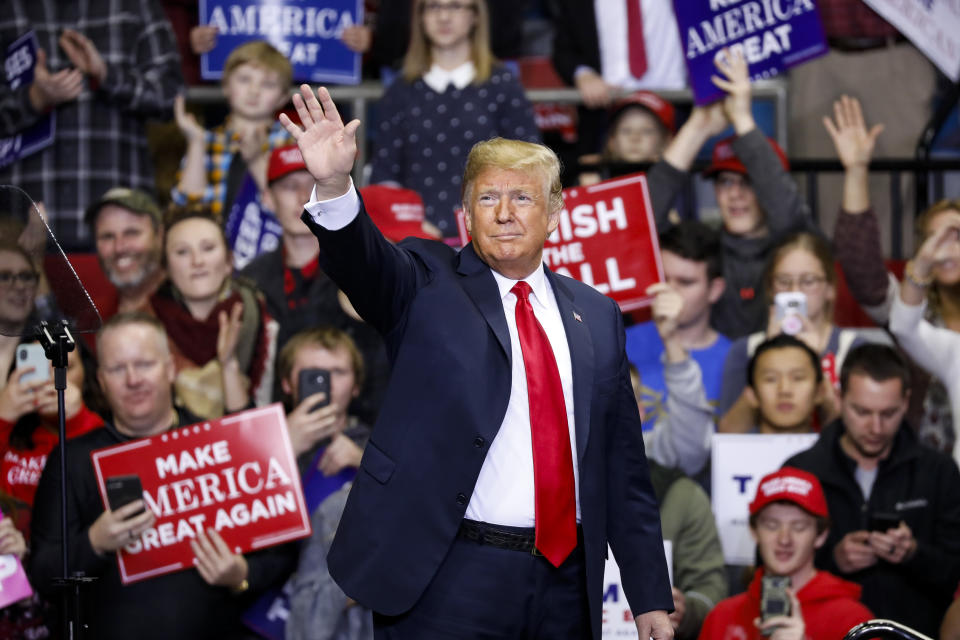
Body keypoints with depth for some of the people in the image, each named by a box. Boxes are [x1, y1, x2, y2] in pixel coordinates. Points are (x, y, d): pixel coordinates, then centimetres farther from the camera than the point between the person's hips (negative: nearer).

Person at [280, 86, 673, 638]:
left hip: (566, 587, 4)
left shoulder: (597, 317, 12)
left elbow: (624, 468, 13)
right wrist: (334, 184, -40)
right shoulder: (428, 285, 4)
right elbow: (365, 262, -19)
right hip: (447, 585, -3)